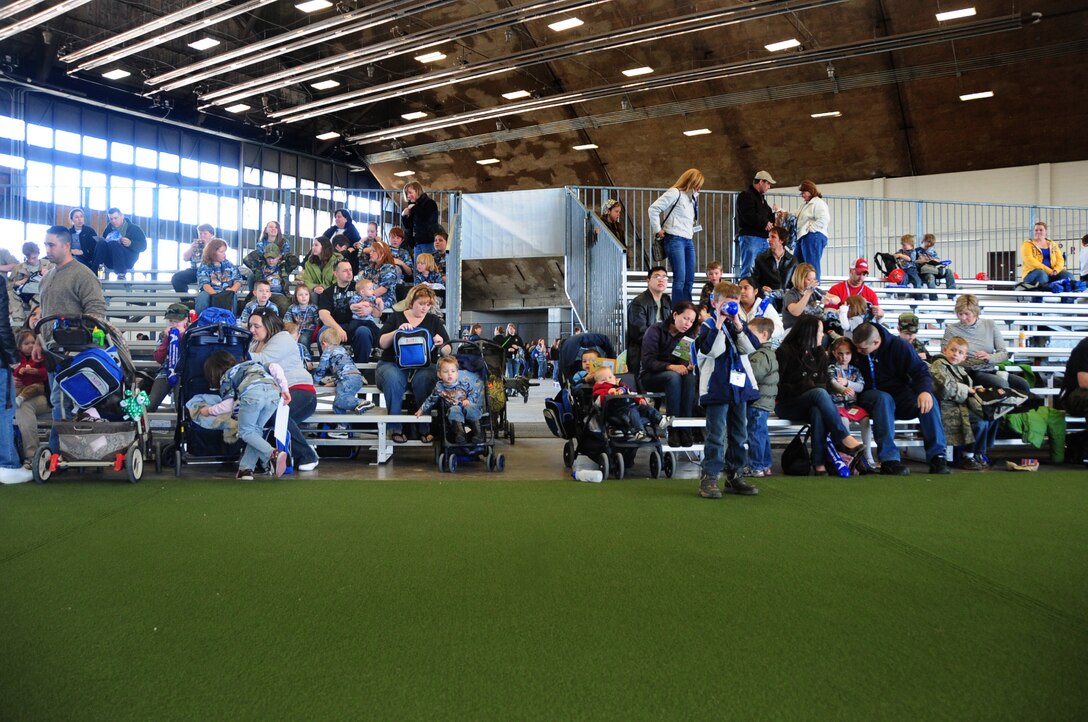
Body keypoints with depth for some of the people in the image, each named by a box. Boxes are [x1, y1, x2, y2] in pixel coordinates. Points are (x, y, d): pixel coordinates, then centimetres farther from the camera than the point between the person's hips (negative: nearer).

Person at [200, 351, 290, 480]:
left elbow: (228, 406, 18)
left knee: (245, 431, 12)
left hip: (252, 393, -4)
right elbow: (274, 367, 24)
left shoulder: (226, 376, 29)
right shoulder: (254, 363, 42)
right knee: (256, 430, 18)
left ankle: (273, 454, -9)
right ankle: (246, 469, 10)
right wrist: (284, 389, 24)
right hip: (274, 391, 4)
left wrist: (209, 410, 35)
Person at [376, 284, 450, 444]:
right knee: (393, 378, -36)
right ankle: (394, 428, -25)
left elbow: (448, 353, 10)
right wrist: (397, 331, -15)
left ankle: (425, 428, -24)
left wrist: (441, 345, -13)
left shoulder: (434, 320, 14)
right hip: (393, 364, 0)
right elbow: (381, 343, 0)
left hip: (423, 366, 1)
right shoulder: (396, 317, 11)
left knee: (425, 378, -35)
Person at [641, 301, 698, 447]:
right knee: (673, 377, -36)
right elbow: (647, 362, -19)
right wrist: (670, 367, -33)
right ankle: (673, 429, -34)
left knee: (690, 377, -29)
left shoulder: (686, 336, 4)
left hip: (676, 374, 4)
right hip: (649, 376, -4)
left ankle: (685, 427, -30)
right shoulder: (655, 331, -11)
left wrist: (689, 366, -24)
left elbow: (684, 362, 1)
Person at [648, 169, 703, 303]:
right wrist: (657, 230, -9)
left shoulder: (691, 198, 20)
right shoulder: (675, 193, -5)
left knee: (690, 279, 6)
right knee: (680, 278, -12)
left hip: (688, 241, 8)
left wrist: (692, 230, 8)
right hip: (675, 240, -8)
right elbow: (653, 208, -11)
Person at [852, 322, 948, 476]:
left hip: (899, 393, 2)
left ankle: (937, 456, -23)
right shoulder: (854, 348, -5)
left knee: (928, 400, -28)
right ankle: (888, 460, -43)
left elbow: (921, 370, -11)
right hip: (870, 395, -1)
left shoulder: (898, 346, -7)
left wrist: (925, 390, -30)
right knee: (884, 399, -38)